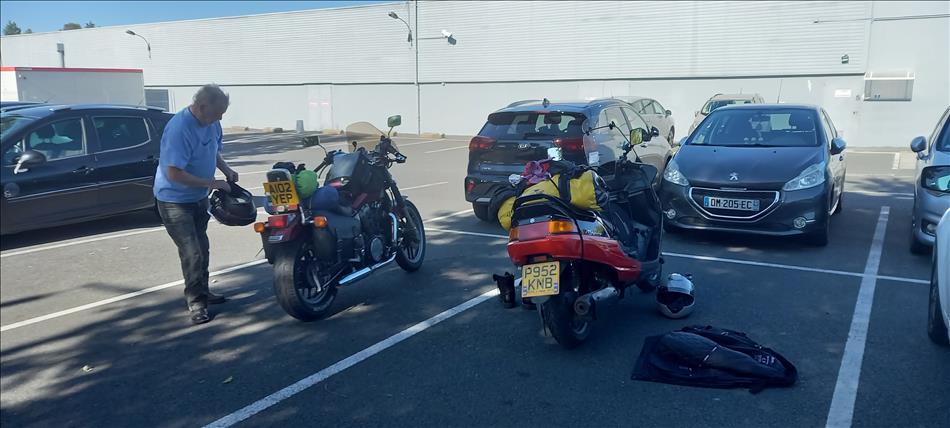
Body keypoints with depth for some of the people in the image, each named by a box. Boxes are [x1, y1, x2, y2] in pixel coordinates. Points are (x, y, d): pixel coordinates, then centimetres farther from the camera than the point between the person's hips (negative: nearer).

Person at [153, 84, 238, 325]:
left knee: (202, 248, 18)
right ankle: (195, 302, 4)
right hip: (175, 200, -8)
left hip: (199, 197, 8)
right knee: (192, 253, -10)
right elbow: (174, 174, -31)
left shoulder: (212, 124, -4)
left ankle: (202, 292, 34)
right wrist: (212, 183, -27)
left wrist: (226, 170, -3)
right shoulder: (179, 129, -29)